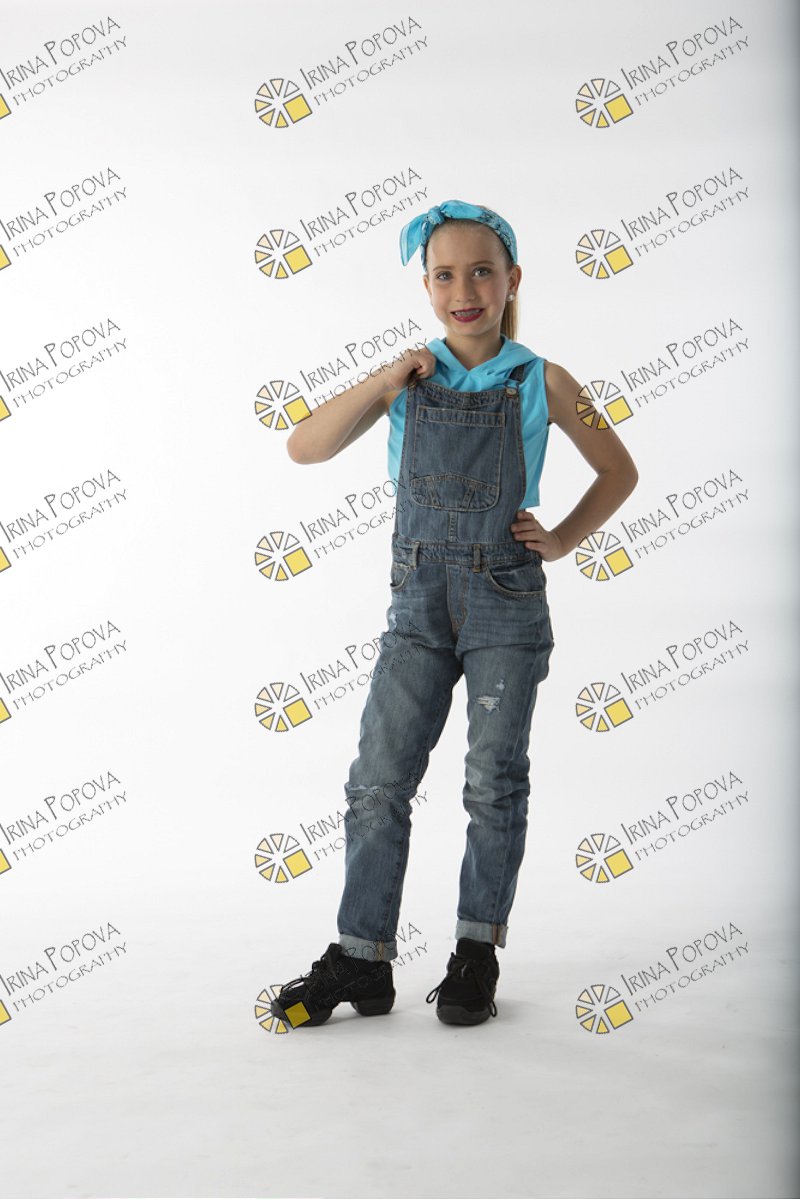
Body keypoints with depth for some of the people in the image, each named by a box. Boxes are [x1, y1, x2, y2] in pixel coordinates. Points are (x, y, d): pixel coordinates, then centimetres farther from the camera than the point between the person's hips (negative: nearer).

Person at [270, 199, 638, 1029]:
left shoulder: (541, 383, 2)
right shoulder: (411, 377, 8)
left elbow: (618, 472, 12)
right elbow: (304, 449, 1)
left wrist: (559, 541, 1)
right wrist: (384, 383, -8)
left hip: (506, 602, -2)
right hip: (419, 602, 2)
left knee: (494, 780, 3)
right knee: (379, 779, -1)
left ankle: (477, 954, 17)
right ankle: (360, 960, 8)